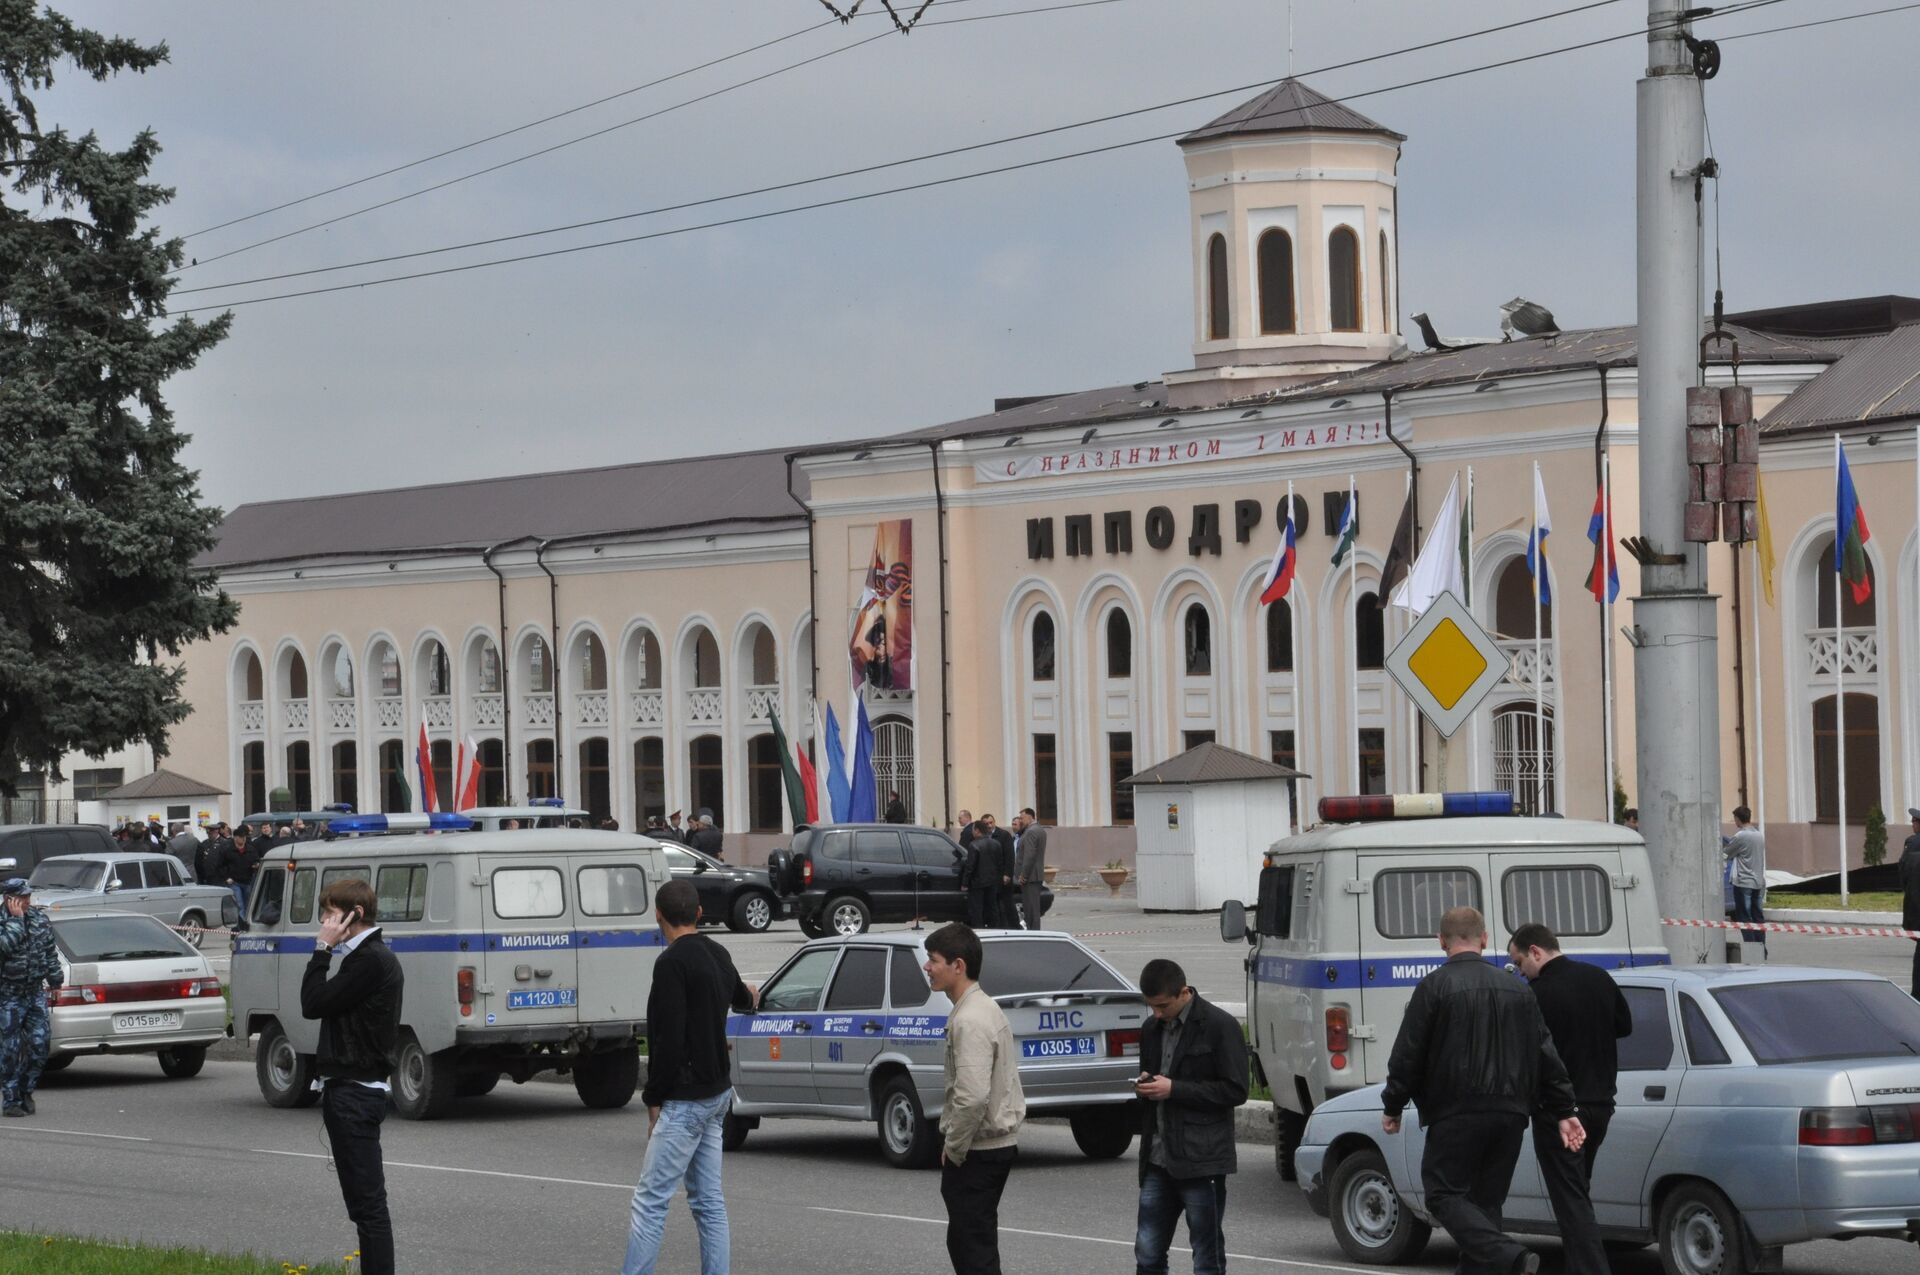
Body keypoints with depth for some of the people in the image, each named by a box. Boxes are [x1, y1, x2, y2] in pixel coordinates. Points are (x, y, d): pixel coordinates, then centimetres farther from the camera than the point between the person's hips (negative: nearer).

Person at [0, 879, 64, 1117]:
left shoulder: (40, 918, 6)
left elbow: (50, 951, 16)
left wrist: (55, 978, 17)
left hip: (36, 992, 5)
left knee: (39, 1043, -1)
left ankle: (26, 1090, 17)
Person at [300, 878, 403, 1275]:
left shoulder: (371, 961, -16)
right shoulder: (365, 957, 17)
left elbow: (313, 1004, -16)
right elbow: (318, 1006, 18)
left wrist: (322, 949, -11)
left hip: (355, 1094, -11)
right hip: (351, 1090, 11)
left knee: (368, 1203, -11)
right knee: (364, 1201, 14)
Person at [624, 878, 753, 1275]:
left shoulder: (673, 963, -17)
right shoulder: (718, 956, 12)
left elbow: (668, 1038, -22)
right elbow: (740, 997, 37)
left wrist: (655, 1098, -14)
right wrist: (750, 998, 61)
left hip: (684, 1101, -9)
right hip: (715, 1093, 9)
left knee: (651, 1200, -8)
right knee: (709, 1200, 9)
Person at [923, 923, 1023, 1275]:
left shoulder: (969, 1021, -20)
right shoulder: (985, 1008, 12)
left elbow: (972, 1096, -28)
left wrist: (953, 1149, -16)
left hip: (976, 1153, -10)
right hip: (997, 1143, 10)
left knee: (973, 1247, -7)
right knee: (964, 1243, 17)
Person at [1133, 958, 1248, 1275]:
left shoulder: (1220, 1026, -8)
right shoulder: (1153, 1028, 14)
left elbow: (1235, 1090, -11)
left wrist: (1174, 1089, -16)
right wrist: (1144, 1085, 1)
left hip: (1201, 1160, -7)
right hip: (1159, 1158, 7)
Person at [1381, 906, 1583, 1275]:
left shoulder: (1434, 987, -5)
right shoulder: (1517, 990, 13)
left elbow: (1408, 1055, -5)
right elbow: (1546, 1055, 12)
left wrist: (1392, 1106, 6)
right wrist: (1565, 1111, 14)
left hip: (1457, 1113, -6)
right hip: (1511, 1113, 6)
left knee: (1444, 1194, -3)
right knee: (1485, 1200, 12)